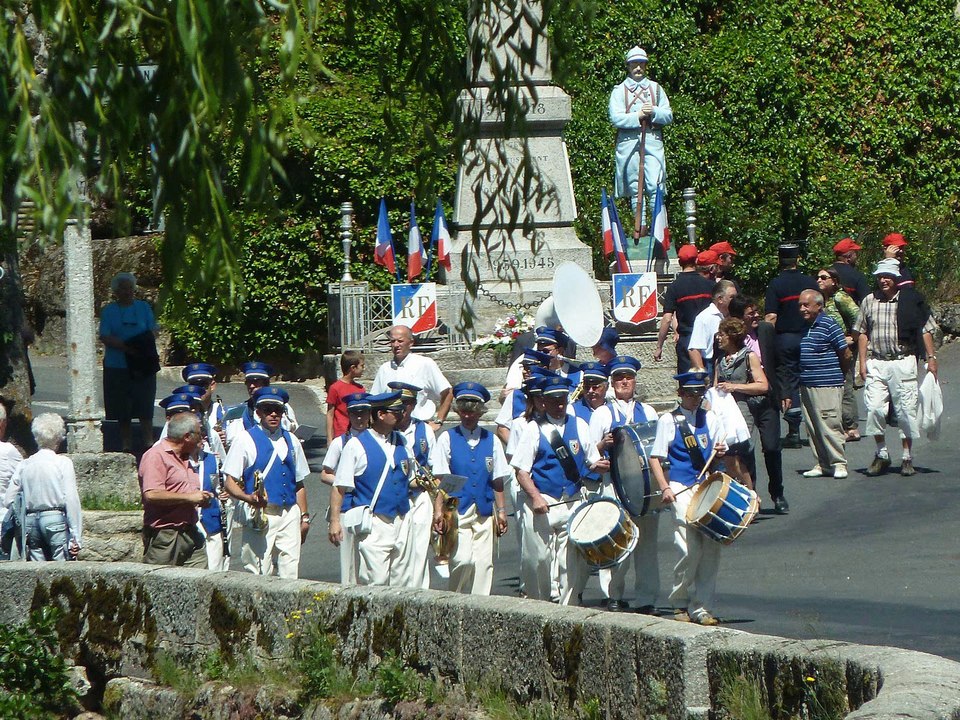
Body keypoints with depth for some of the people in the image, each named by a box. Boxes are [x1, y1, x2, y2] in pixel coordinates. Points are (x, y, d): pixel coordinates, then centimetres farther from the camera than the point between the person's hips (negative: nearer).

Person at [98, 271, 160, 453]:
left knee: (145, 406, -5)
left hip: (142, 366, 0)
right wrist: (126, 347, -19)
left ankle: (148, 442, -3)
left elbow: (153, 331, 6)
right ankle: (126, 444, 10)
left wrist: (143, 345, -15)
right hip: (117, 365, 0)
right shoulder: (108, 311, 5)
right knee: (122, 410, 2)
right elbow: (105, 337, -5)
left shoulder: (143, 307, 11)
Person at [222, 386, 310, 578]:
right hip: (259, 517, -4)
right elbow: (230, 483, -3)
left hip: (289, 515, 4)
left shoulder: (291, 441, 17)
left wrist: (304, 517, 15)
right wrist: (248, 498, -22)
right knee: (260, 574, -8)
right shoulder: (246, 440, 1)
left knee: (290, 572, -4)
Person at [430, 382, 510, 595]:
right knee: (463, 560, -16)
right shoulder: (447, 439, 4)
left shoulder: (491, 440, 10)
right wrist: (439, 510, -6)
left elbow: (497, 482, 13)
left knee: (483, 563, -1)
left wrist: (501, 511, 8)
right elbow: (441, 479, 1)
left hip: (484, 512, 3)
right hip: (457, 510, -3)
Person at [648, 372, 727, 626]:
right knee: (690, 549, -11)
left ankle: (702, 607, 3)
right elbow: (655, 458, 1)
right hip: (682, 489, -4)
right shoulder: (669, 420, 4)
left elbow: (722, 452, 21)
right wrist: (664, 488, -12)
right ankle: (680, 604, 6)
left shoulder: (710, 418, 15)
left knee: (711, 548, -2)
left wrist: (720, 452, -4)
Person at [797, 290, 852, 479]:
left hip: (827, 385, -7)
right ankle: (821, 464, 14)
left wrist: (837, 375, 10)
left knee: (829, 425, -7)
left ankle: (839, 463, 1)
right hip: (806, 385, 7)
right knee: (812, 428, 8)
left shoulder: (829, 325, -8)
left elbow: (846, 355, -4)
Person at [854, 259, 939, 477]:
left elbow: (925, 330, 4)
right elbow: (862, 333, 13)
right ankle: (881, 454, 8)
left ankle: (907, 457, 10)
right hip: (875, 363, 2)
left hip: (902, 362, -2)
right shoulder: (869, 301, 8)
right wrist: (862, 361, 7)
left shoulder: (910, 300, 0)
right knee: (874, 408, -7)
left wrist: (931, 357, -1)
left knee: (906, 410, 0)